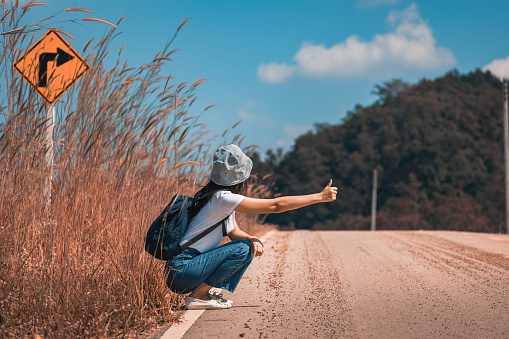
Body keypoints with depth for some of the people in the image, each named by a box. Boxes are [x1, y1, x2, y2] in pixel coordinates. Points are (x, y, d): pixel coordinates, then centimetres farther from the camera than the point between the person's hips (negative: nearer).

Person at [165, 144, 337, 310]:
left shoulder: (221, 197, 11)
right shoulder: (223, 198, -19)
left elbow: (235, 233, 16)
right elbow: (276, 205, -19)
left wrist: (254, 240, -8)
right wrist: (320, 197, -14)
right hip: (181, 271, -9)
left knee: (251, 248, 7)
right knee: (242, 249, -17)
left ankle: (201, 292, 6)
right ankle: (198, 296, -10)